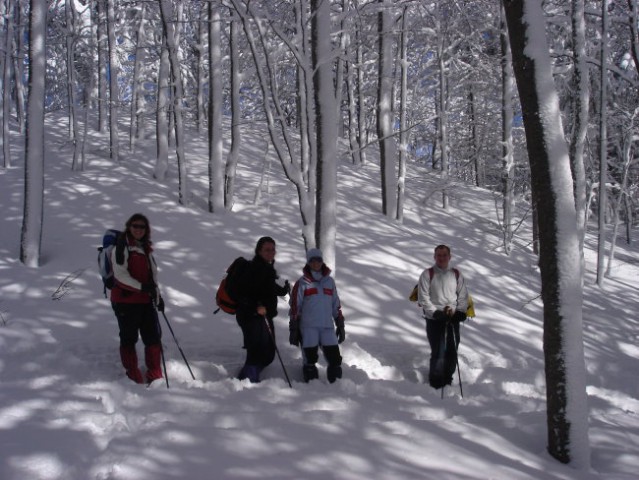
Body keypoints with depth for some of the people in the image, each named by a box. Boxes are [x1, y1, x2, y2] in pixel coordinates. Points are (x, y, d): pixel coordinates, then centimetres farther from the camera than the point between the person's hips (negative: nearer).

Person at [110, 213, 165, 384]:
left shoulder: (146, 248, 16)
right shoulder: (121, 247, -6)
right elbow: (120, 275, -15)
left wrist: (158, 296, 17)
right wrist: (141, 287, -24)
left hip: (146, 300, 7)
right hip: (125, 300, -6)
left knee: (154, 337, 3)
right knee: (129, 338, 3)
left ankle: (155, 377, 11)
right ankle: (133, 377, 12)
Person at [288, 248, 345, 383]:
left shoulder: (329, 281, 14)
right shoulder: (302, 282, 3)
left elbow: (336, 305, 19)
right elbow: (294, 307, 1)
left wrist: (340, 325, 14)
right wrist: (293, 330, -4)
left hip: (327, 326, 3)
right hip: (308, 327, -3)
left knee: (335, 359, -5)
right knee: (310, 358, -5)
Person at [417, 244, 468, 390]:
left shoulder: (457, 274, 9)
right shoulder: (427, 274, -1)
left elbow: (463, 296, 12)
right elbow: (423, 298, -4)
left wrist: (461, 311, -3)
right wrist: (435, 312, -13)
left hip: (453, 319, 3)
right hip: (434, 319, -3)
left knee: (452, 352, 4)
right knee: (438, 353, -9)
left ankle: (447, 380, 22)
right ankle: (436, 384, 3)